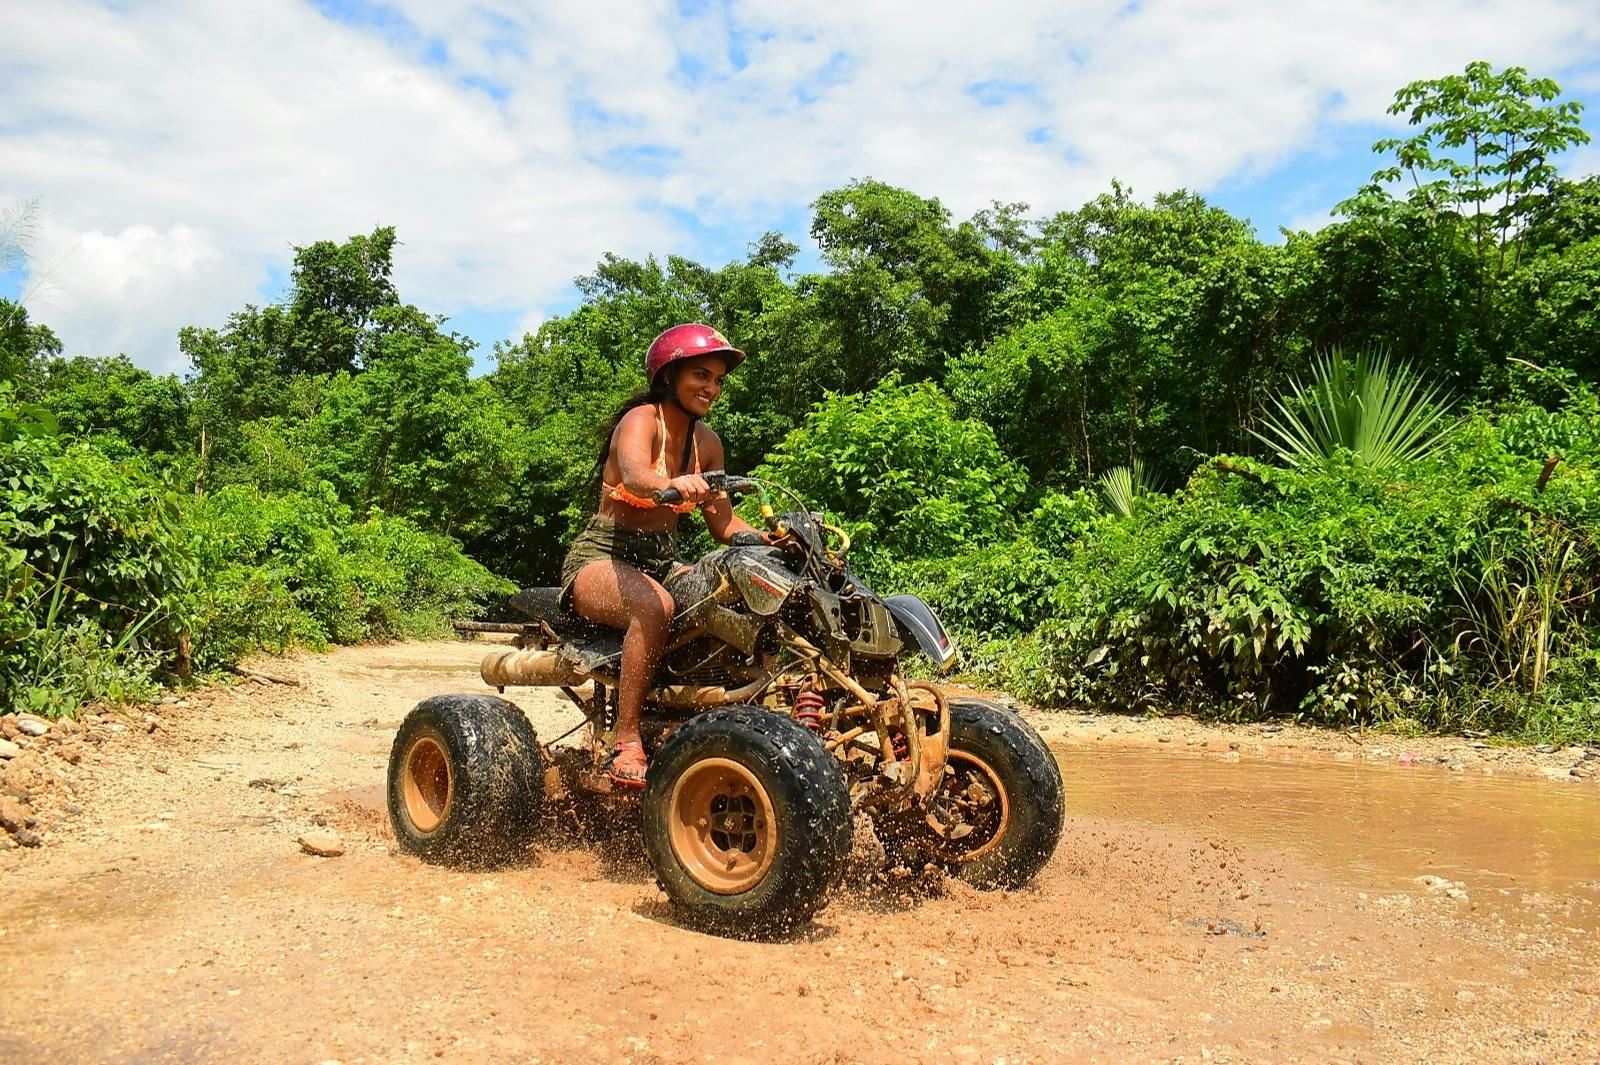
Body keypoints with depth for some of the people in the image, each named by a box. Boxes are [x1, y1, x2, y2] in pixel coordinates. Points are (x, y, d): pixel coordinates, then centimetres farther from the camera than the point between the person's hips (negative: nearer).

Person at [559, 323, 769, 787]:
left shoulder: (706, 442, 10)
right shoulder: (641, 419, -11)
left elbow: (724, 524, 12)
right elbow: (634, 474, -35)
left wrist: (772, 537, -7)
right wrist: (673, 485, -58)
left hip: (663, 563, 7)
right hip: (602, 558, -7)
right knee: (655, 606, -38)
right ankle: (627, 746, -33)